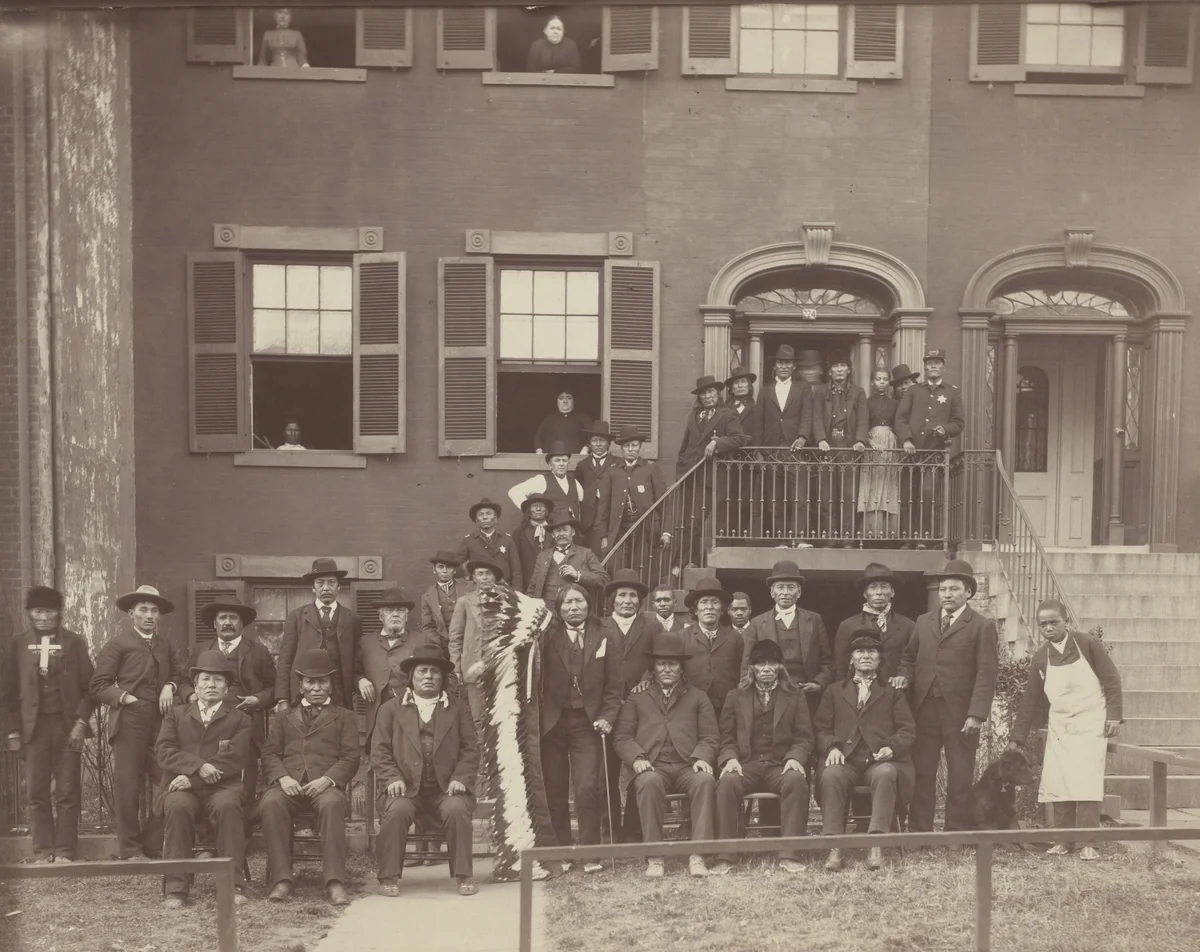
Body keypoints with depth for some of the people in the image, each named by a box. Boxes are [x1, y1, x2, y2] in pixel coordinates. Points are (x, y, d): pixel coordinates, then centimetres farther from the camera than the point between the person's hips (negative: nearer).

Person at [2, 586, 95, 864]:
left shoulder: (74, 643, 5)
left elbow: (88, 686, 4)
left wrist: (81, 722, -6)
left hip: (68, 726, -1)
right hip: (33, 726, 1)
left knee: (68, 793, 0)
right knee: (36, 793, 2)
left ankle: (65, 852, 6)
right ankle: (43, 852, 10)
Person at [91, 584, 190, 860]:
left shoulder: (166, 646, 20)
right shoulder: (118, 643, 3)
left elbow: (180, 674, 22)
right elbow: (99, 684, -1)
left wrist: (171, 686, 2)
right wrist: (126, 697, -12)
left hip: (160, 721, 5)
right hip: (129, 721, -5)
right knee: (127, 786, -3)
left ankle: (154, 848, 10)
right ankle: (129, 851, 5)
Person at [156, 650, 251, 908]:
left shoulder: (239, 719, 14)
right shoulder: (176, 715, 20)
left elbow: (235, 759, -2)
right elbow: (164, 751, 4)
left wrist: (193, 779, -13)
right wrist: (198, 766, -14)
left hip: (222, 787, -1)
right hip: (182, 786, 1)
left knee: (228, 806, -35)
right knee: (177, 807, -33)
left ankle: (234, 885, -29)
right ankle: (175, 887, -27)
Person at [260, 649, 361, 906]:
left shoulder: (345, 717, 24)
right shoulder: (284, 719, 30)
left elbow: (350, 757, 9)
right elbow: (270, 754, 15)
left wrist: (328, 779, -11)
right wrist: (282, 778, -7)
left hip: (326, 785, -2)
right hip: (289, 785, 2)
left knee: (332, 803, -38)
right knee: (271, 803, -34)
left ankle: (335, 882, -40)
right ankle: (281, 880, -32)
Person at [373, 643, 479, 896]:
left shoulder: (459, 709, 18)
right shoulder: (391, 708, 17)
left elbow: (469, 751, 10)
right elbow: (379, 751, 8)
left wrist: (460, 778, -8)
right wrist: (392, 778, -9)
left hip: (446, 790, 0)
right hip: (406, 789, 0)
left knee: (457, 809, -31)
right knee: (396, 809, -31)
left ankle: (463, 875, -17)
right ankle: (389, 876, -19)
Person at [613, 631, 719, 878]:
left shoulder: (697, 697, 23)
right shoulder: (637, 698, 21)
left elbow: (711, 737, 14)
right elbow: (623, 737, 13)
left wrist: (701, 757, -8)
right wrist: (636, 758, -8)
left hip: (687, 767, 1)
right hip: (653, 768, -1)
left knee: (706, 780, -34)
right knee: (649, 782, -37)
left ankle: (698, 855, -33)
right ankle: (654, 856, -31)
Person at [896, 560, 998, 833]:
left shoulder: (982, 626, -1)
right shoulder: (923, 622, 13)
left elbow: (986, 674, -7)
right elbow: (909, 657, 23)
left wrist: (976, 714, -15)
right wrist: (905, 676, 0)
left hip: (961, 712, -4)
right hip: (925, 708, 4)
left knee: (960, 777, 4)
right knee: (921, 774, 5)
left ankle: (956, 833, 11)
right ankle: (919, 832, 11)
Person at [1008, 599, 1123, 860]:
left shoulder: (1087, 644, -8)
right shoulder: (1040, 658, 3)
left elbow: (1112, 680, -5)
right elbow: (1030, 700, 6)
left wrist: (1113, 716, -13)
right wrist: (1016, 738, 5)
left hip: (1090, 724, -4)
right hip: (1059, 726, 4)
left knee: (1087, 782, -10)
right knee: (1056, 783, 0)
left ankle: (1088, 843, -5)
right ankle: (1063, 840, 10)